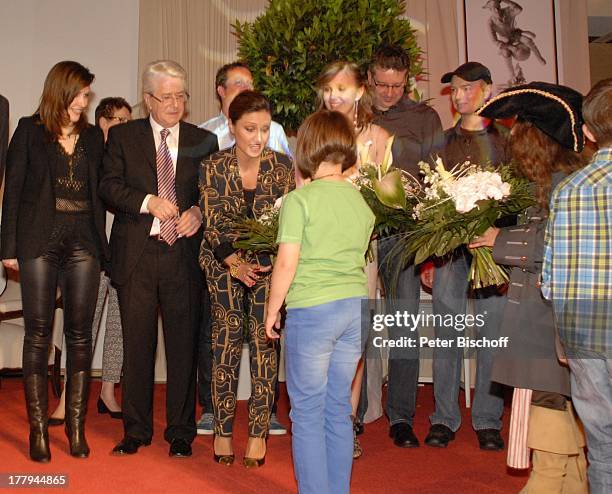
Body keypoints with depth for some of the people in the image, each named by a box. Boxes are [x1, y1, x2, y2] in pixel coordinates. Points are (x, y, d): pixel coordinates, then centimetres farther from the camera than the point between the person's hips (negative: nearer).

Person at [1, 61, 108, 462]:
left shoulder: (93, 137, 14)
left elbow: (99, 191, 13)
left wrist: (101, 243, 3)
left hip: (83, 244, 3)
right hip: (41, 243, -2)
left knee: (80, 335, 3)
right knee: (38, 334, -1)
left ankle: (76, 424, 11)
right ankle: (38, 427, 6)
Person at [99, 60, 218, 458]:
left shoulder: (203, 140, 10)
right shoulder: (123, 136, 9)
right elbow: (109, 186, -1)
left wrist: (197, 212, -10)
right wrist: (148, 202, -15)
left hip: (184, 256, 0)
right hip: (136, 255, 0)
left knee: (183, 345, 4)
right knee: (137, 345, 6)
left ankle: (180, 432, 17)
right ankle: (136, 431, 19)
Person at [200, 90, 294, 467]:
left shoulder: (283, 166, -6)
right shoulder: (213, 168, -6)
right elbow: (213, 225, -9)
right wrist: (236, 264, -23)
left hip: (270, 263, 0)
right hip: (225, 264, 0)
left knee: (264, 343, -2)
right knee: (227, 341, -1)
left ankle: (259, 433, 8)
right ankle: (223, 431, 11)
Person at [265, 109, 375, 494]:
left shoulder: (300, 200, -10)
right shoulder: (362, 203, 8)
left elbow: (286, 263, -11)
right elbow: (361, 261, 13)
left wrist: (272, 310, -1)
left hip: (312, 309, -6)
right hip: (356, 307, 6)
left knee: (308, 413, 5)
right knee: (339, 409, 15)